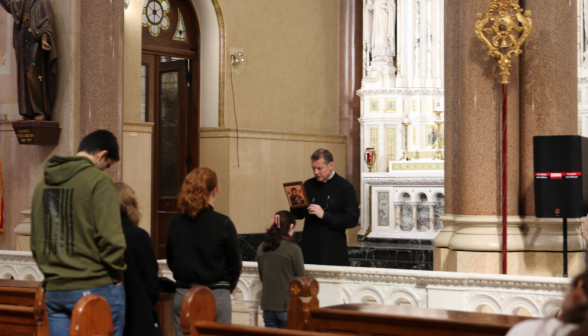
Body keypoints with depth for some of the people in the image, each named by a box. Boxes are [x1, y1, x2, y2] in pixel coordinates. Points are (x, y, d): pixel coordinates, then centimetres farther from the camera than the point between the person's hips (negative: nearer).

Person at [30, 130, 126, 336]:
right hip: (96, 288, -6)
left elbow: (35, 241, 16)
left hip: (54, 289, 6)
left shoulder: (42, 184, 13)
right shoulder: (98, 180, -9)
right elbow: (110, 237, -15)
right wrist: (117, 274, -2)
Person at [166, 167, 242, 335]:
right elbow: (235, 264, -2)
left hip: (183, 295, 4)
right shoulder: (223, 224, -11)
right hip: (216, 296, -3)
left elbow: (170, 260, 9)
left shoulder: (174, 222, -1)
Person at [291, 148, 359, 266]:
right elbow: (299, 215, 14)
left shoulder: (345, 187, -4)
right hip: (309, 248, 4)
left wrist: (324, 215, -17)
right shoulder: (308, 185, 9)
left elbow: (352, 220, -10)